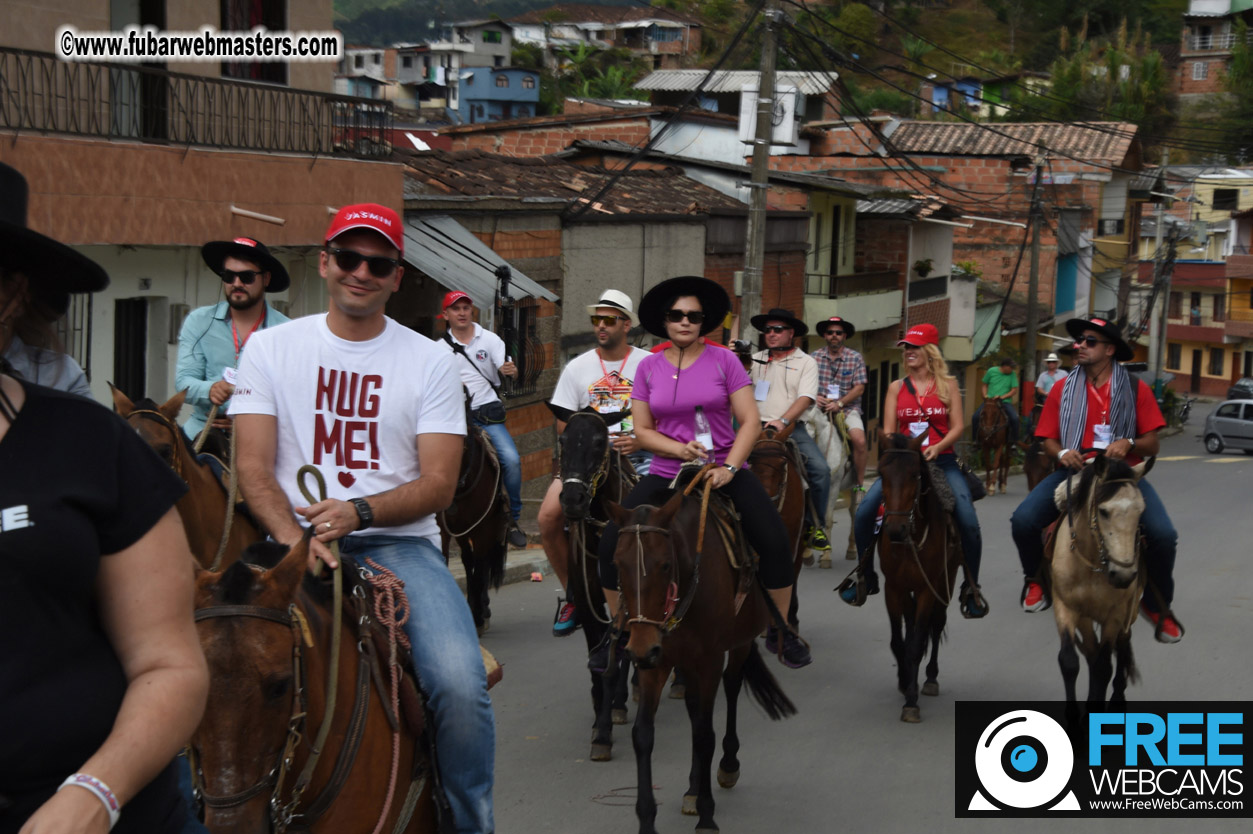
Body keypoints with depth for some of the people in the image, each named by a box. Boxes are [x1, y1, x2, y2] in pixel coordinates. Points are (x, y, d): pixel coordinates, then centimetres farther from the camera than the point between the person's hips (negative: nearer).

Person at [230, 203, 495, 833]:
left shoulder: (430, 361, 7)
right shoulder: (270, 348, 8)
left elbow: (438, 484, 0)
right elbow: (253, 468, 1)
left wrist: (360, 511, -18)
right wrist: (294, 539, -17)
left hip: (401, 543, 0)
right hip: (296, 540, 0)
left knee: (461, 685, -24)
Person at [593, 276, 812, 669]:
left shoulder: (724, 361, -2)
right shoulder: (649, 367, 4)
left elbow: (751, 421, -5)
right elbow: (643, 430, 4)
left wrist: (729, 466, -18)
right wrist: (679, 449, -15)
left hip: (724, 470, -1)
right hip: (666, 473, 1)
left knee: (776, 543, -16)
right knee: (611, 543, -12)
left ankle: (780, 632, 6)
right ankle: (619, 630, 10)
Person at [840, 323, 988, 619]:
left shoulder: (947, 384, 6)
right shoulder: (896, 388, 10)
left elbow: (958, 426, 0)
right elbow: (888, 431, 6)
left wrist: (937, 447, -18)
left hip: (941, 460, -2)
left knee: (968, 522, -20)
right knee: (864, 512, -16)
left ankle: (971, 588, -1)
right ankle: (866, 577, 4)